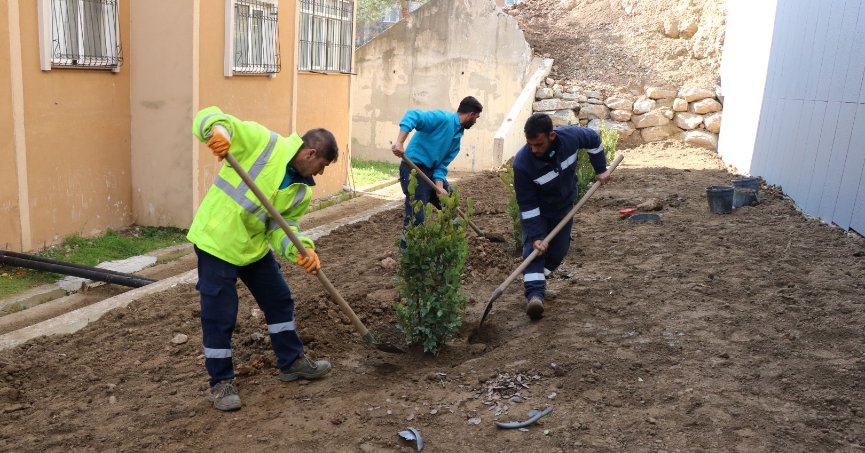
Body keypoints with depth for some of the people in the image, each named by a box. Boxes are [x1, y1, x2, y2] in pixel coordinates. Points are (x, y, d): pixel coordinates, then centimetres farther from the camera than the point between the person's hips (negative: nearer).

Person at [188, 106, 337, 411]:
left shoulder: (302, 191, 3)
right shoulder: (262, 141, -15)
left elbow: (283, 225, -2)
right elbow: (209, 117, -17)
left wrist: (301, 249, -23)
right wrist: (219, 130, -42)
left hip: (255, 246, 7)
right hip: (216, 239, -7)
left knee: (280, 300, 16)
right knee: (219, 315, 0)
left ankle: (291, 362, 34)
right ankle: (221, 382, 18)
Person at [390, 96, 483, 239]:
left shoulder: (457, 136, 12)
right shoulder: (443, 118, -15)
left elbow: (442, 164, 8)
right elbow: (412, 116, -26)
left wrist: (440, 186, -9)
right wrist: (400, 143, -36)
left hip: (432, 172, 10)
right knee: (416, 217, -12)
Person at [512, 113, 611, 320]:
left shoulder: (570, 136, -28)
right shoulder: (522, 163, -36)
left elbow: (594, 139, -2)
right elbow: (527, 205, -29)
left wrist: (600, 169, -2)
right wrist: (536, 236, -30)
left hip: (564, 206, 3)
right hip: (537, 211, -3)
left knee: (558, 251, 7)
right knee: (533, 247, -21)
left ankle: (538, 280, 31)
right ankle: (535, 294, -26)